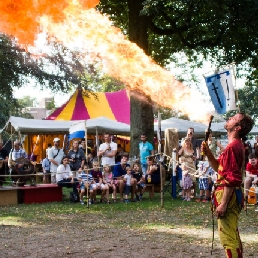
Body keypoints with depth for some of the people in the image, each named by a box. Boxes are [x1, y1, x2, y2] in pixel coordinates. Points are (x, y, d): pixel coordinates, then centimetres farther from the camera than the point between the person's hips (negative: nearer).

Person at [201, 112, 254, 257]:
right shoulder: (237, 145, 15)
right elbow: (219, 168, 23)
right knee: (233, 237, 20)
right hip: (233, 195, 11)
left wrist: (223, 204, -23)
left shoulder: (232, 147, -18)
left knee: (229, 239, -6)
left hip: (228, 195, -11)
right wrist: (208, 153, 7)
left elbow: (231, 179, -24)